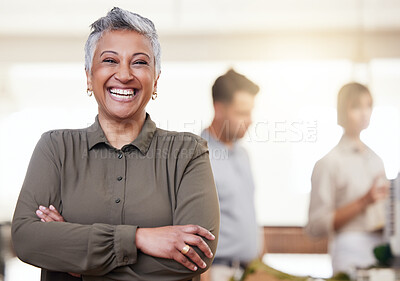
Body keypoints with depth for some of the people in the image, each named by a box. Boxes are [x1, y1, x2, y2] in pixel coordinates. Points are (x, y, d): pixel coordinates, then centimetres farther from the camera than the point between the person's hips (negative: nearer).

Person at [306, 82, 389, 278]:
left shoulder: (376, 159, 16)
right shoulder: (329, 162, -4)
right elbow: (316, 226, -10)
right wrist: (364, 202, -15)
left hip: (383, 251, 6)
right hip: (351, 254, -6)